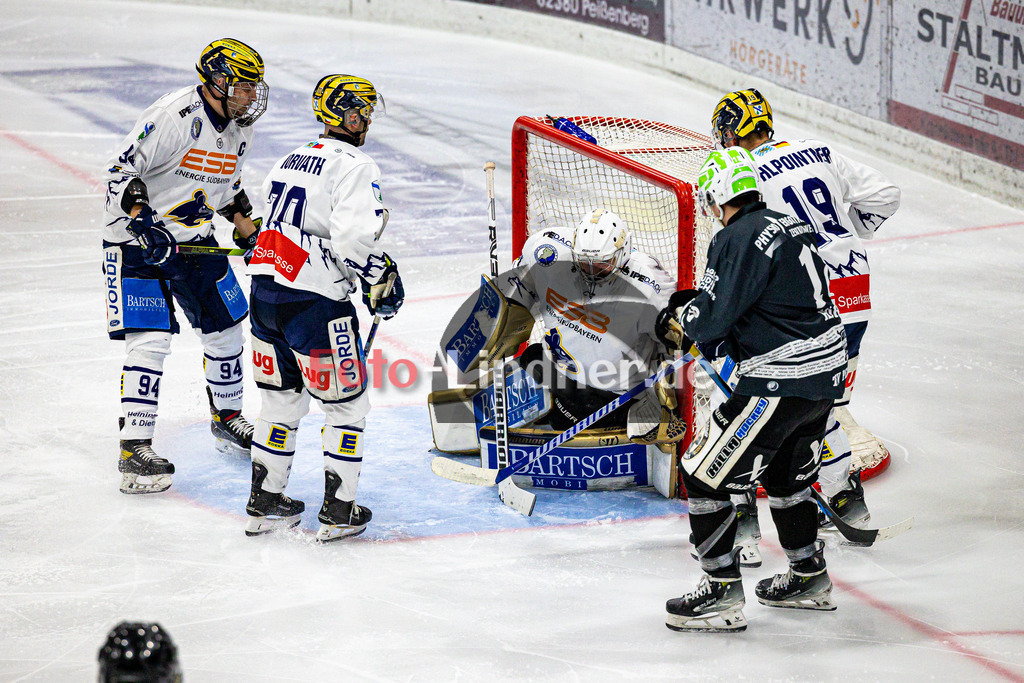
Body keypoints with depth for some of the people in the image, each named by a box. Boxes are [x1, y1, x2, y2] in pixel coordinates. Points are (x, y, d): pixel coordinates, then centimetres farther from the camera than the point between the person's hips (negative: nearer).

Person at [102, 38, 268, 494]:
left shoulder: (238, 129, 4)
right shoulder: (174, 116, -23)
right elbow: (121, 171, -23)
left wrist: (249, 231, 12)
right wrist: (142, 222, -32)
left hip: (195, 238, 8)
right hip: (137, 239, -8)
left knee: (226, 328, 14)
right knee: (150, 340, -15)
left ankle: (227, 419, 37)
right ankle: (135, 450, -13)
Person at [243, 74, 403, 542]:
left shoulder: (291, 160, 18)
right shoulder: (354, 166, -9)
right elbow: (354, 236, -22)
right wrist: (381, 280, -7)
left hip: (265, 291, 8)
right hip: (313, 301, -8)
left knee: (282, 397, 20)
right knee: (347, 403, 5)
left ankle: (265, 503, 25)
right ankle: (338, 512, 7)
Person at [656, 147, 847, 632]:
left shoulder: (741, 237, -16)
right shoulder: (786, 226, 14)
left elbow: (715, 314, -20)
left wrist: (679, 322, 1)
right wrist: (694, 326, 14)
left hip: (783, 383, -10)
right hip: (826, 375, 10)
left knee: (704, 474, -2)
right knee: (786, 473, 29)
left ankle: (722, 593, -1)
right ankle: (809, 578, 41)